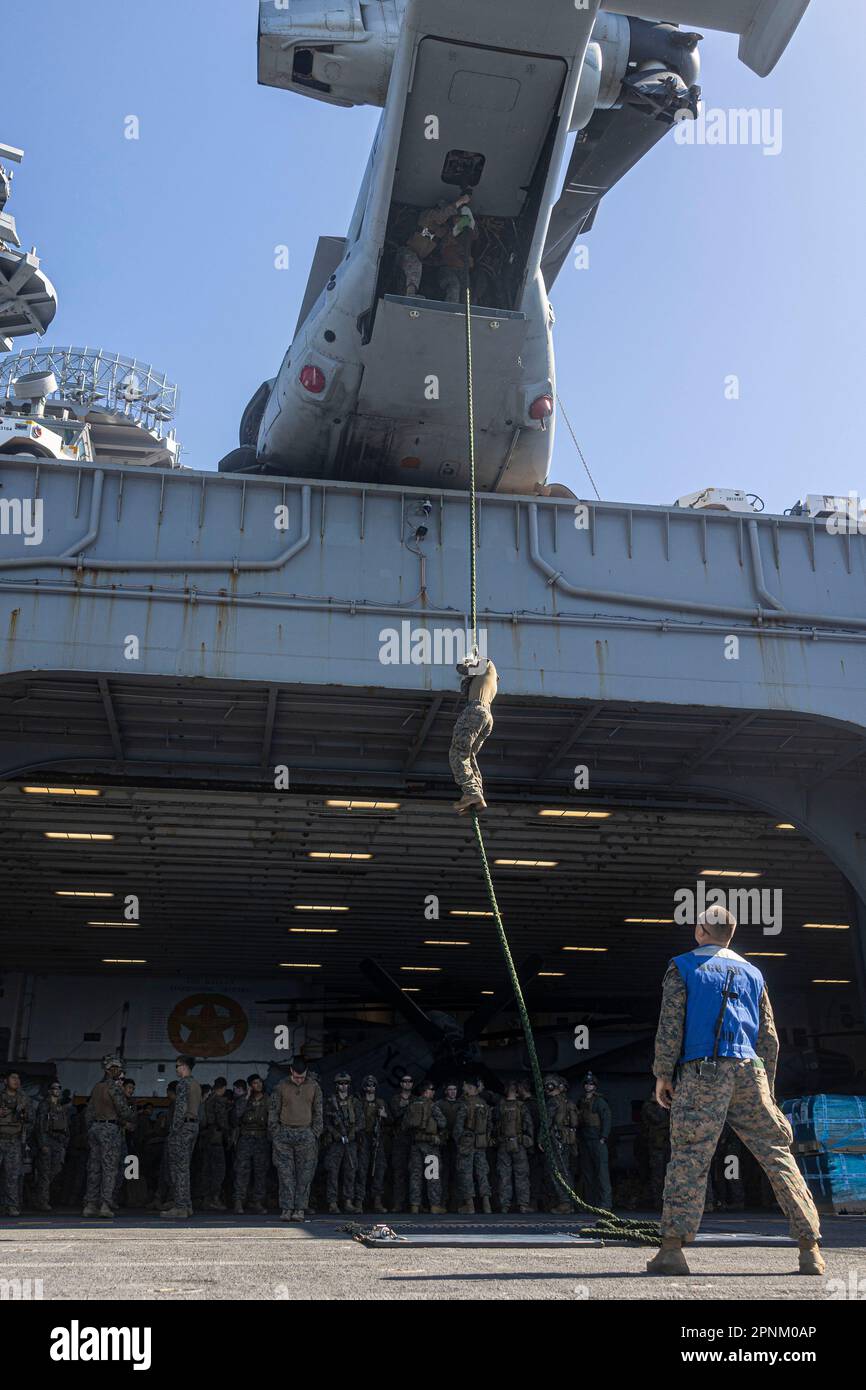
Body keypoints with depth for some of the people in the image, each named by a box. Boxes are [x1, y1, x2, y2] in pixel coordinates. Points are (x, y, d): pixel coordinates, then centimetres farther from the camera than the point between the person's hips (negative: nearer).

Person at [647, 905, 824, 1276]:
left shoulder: (683, 967, 8)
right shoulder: (751, 973, 20)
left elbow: (670, 1024, -3)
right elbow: (769, 1038, 18)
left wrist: (663, 1074, 0)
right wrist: (766, 1087, 23)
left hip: (702, 1072, -3)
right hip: (750, 1071, 3)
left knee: (688, 1158, -6)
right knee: (777, 1155, 7)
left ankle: (672, 1249, -14)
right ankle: (810, 1249, 4)